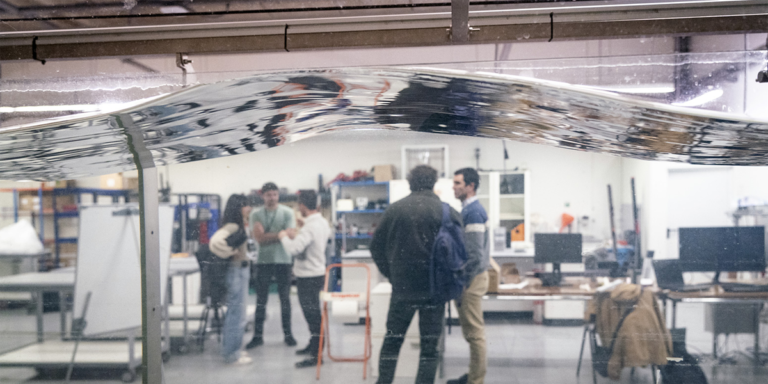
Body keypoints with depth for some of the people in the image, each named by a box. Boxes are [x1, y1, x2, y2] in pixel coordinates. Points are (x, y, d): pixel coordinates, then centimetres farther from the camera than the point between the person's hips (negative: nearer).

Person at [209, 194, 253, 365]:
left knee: (234, 312, 17)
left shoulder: (238, 226, 11)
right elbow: (216, 241, -34)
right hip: (236, 271, -10)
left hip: (241, 270, 10)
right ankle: (232, 354, 7)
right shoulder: (232, 226, -19)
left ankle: (231, 349, 27)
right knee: (237, 313, -2)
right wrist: (231, 254, -21)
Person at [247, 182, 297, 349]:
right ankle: (258, 336, 13)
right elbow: (259, 237, -10)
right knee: (261, 300, 6)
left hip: (283, 261, -1)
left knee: (285, 299, 7)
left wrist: (267, 236, -15)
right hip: (263, 261, 1)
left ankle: (288, 334, 17)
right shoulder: (256, 214, 2)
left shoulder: (287, 212, 0)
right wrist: (280, 234, -13)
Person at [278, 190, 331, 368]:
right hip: (318, 272, 10)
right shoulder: (323, 222, 5)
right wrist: (296, 236, 13)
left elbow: (294, 249, -30)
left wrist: (284, 237, -13)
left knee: (312, 314, -3)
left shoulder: (309, 227, -24)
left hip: (308, 277, -10)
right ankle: (313, 345, 36)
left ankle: (316, 355, 4)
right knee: (312, 313, 22)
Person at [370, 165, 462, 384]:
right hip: (435, 290, -1)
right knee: (429, 346, 7)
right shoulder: (447, 212, -6)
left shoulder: (394, 209, -1)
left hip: (402, 288, 1)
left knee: (392, 340, 15)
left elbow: (377, 247, 5)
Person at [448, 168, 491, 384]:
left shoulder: (473, 212, -17)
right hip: (469, 276, 10)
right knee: (472, 331, 16)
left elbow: (475, 254, -21)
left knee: (474, 332, -2)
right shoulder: (468, 209, 13)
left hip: (472, 278, -10)